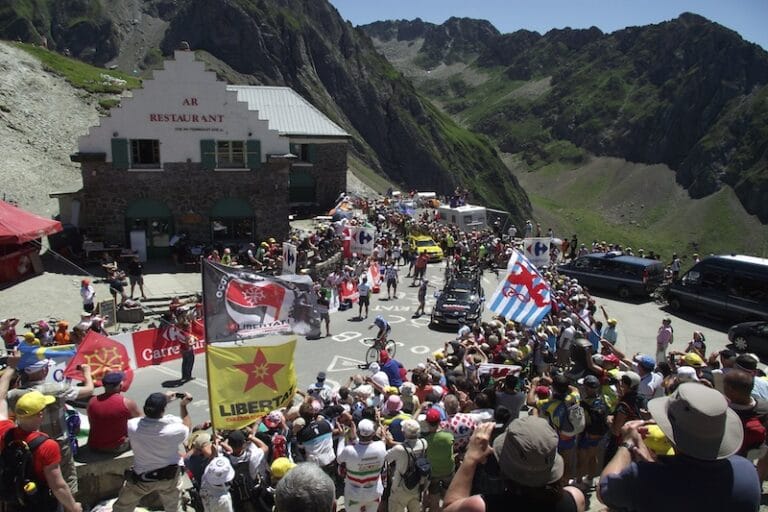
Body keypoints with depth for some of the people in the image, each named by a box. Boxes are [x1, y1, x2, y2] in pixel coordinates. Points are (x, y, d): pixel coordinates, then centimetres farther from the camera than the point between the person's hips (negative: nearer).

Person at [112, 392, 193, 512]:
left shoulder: (132, 426, -26)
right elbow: (187, 428, -4)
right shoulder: (174, 429, -30)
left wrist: (162, 400, 5)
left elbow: (148, 417, -1)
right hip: (169, 476, 0)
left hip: (142, 478, 1)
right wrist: (183, 406, 1)